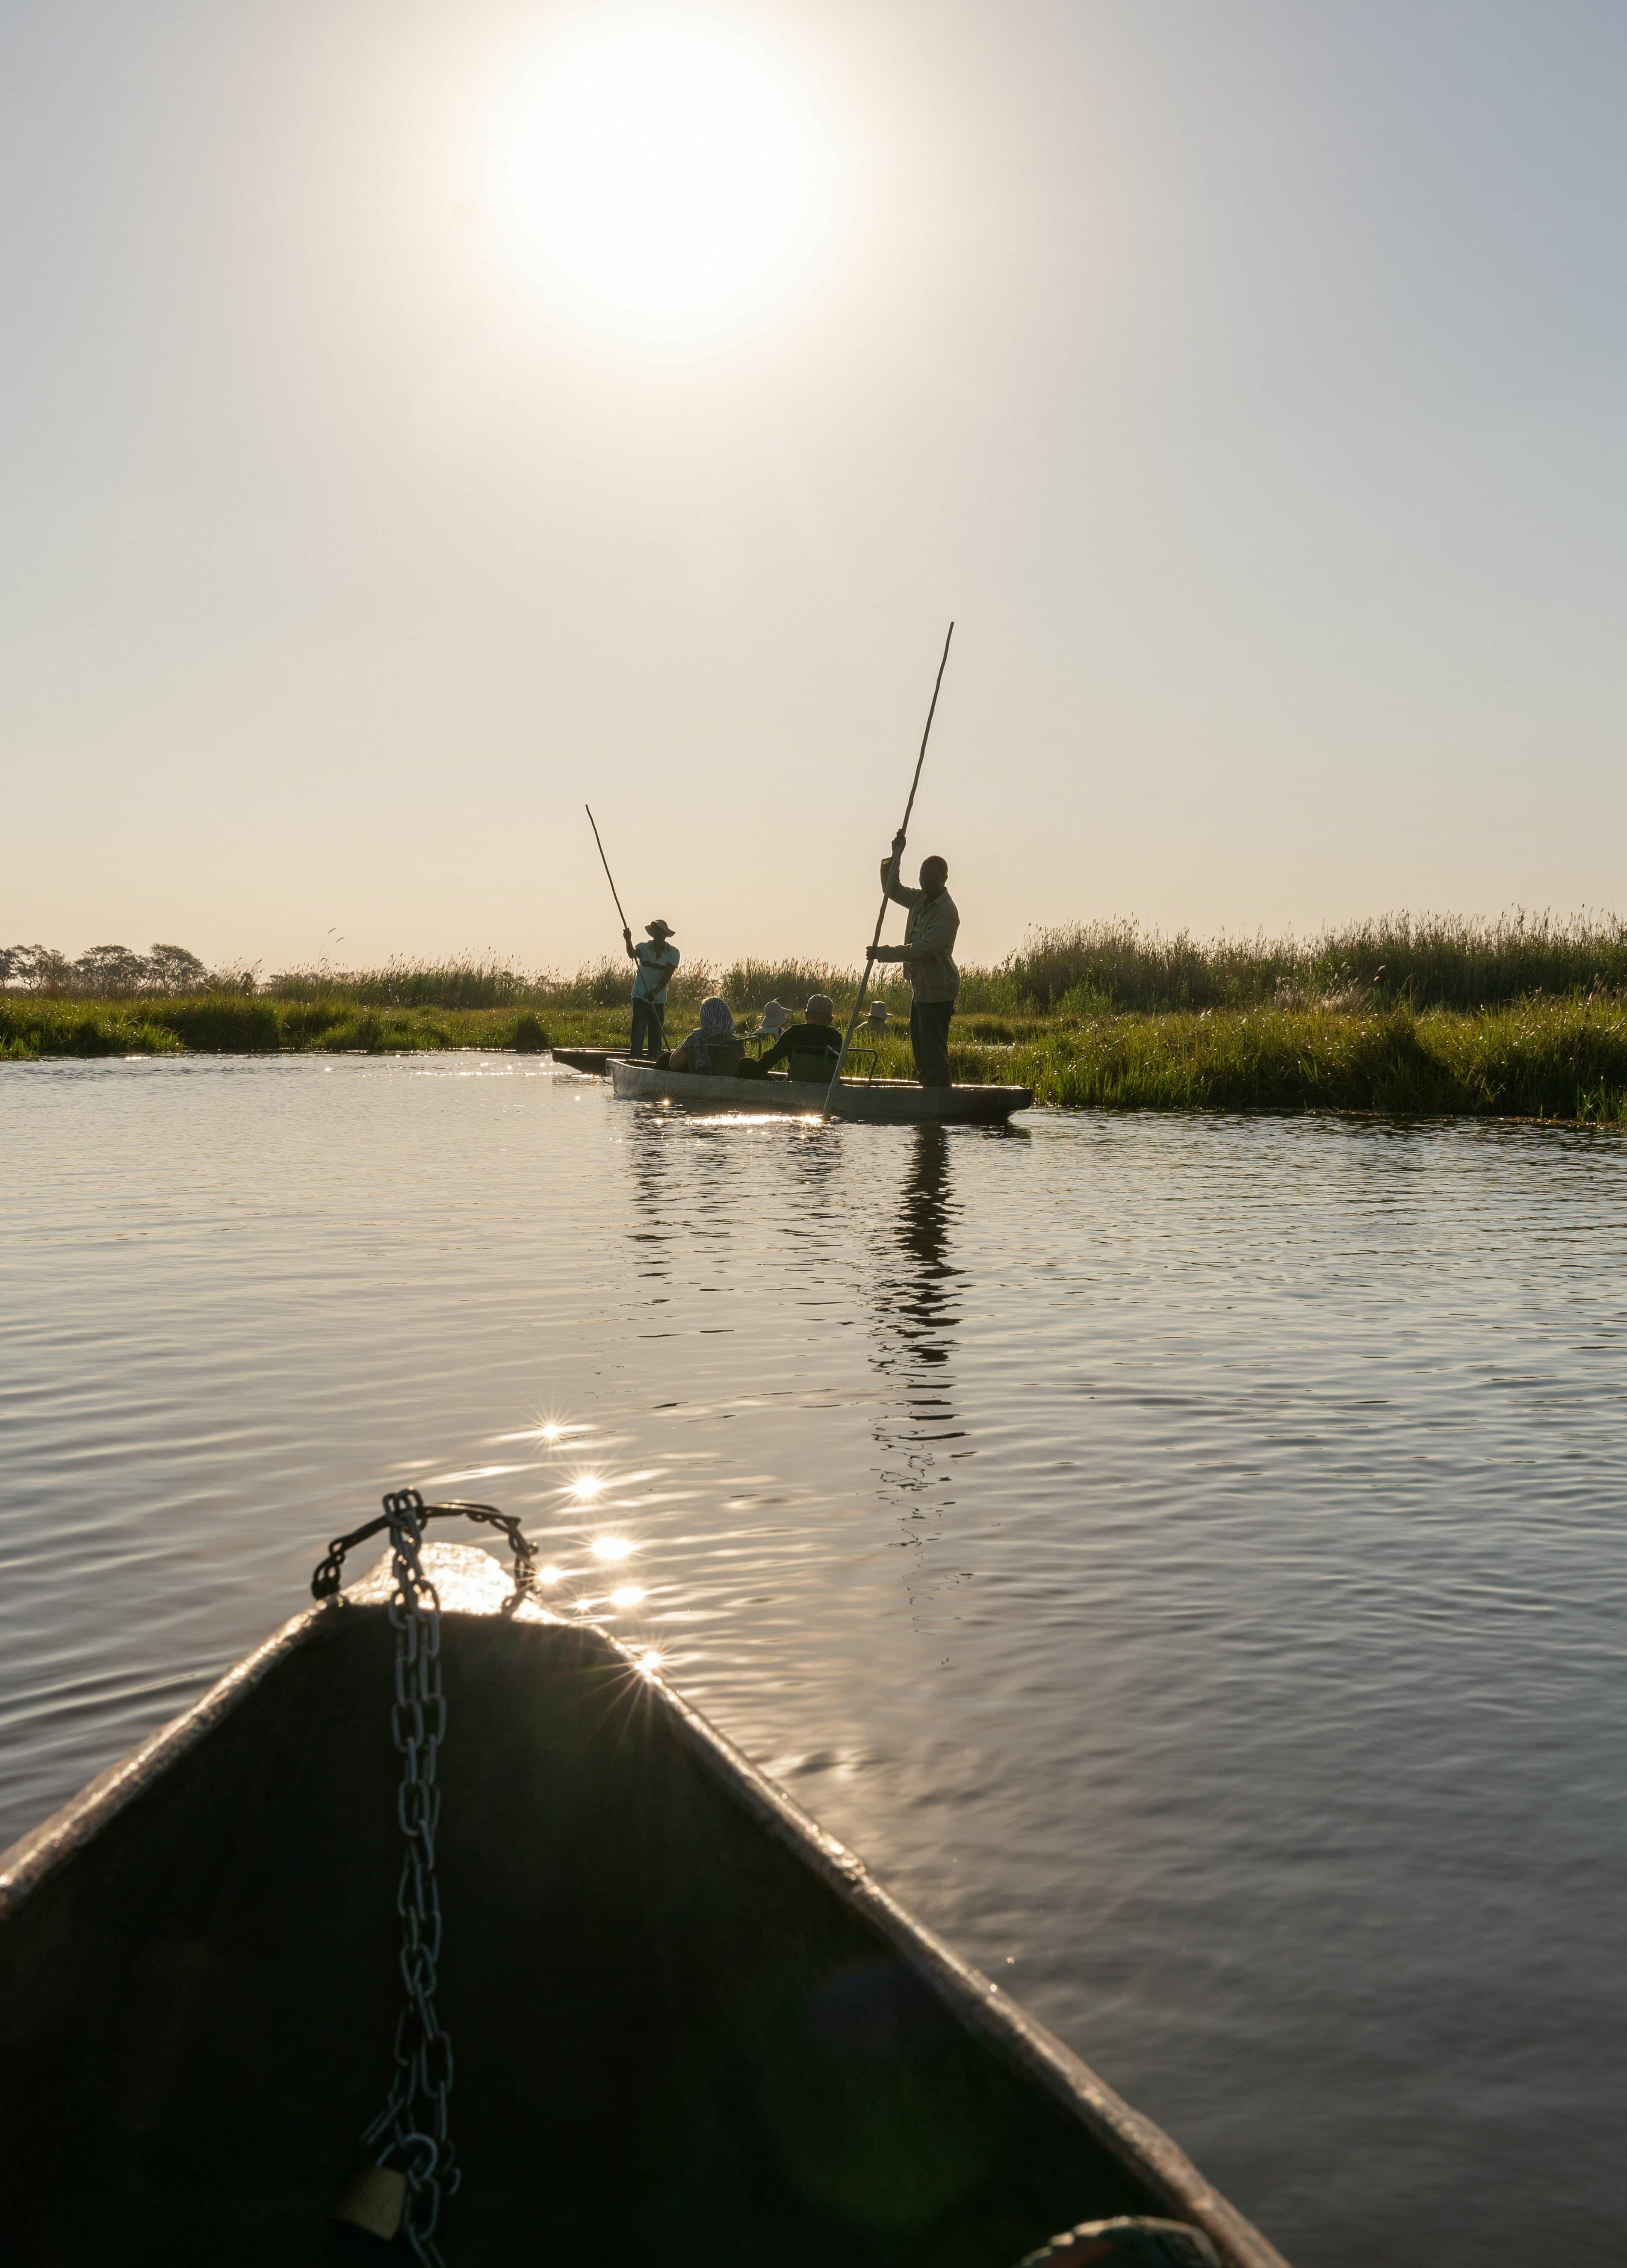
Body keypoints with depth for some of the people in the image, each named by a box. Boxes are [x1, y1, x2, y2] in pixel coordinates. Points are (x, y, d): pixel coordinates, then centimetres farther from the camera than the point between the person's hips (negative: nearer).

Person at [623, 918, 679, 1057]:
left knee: (656, 1034, 6)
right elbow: (632, 954, -28)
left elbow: (667, 976, -13)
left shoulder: (673, 953, -3)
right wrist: (628, 941, -48)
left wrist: (655, 992, -27)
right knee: (638, 1033, -9)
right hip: (641, 997, -2)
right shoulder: (644, 947, -5)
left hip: (659, 1000, 2)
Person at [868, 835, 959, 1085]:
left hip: (938, 991, -10)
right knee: (920, 1049, 13)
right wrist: (895, 857, 12)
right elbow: (892, 889, 27)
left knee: (934, 1051, -13)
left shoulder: (947, 911, -17)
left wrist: (883, 953, -21)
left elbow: (923, 949, -24)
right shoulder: (920, 899, 11)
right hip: (921, 987, 10)